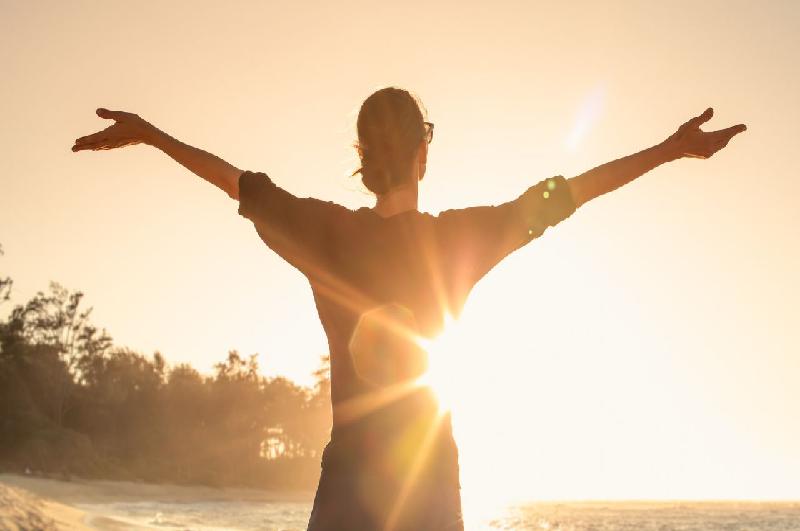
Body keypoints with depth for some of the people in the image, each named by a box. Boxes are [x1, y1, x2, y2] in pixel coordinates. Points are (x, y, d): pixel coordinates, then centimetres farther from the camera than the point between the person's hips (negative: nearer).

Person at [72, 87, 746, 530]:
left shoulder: (330, 233, -4)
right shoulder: (459, 237, -5)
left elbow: (243, 184, 4)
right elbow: (557, 197, -1)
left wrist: (150, 134, 17)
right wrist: (671, 149, 7)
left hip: (349, 471, 0)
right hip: (433, 473, 0)